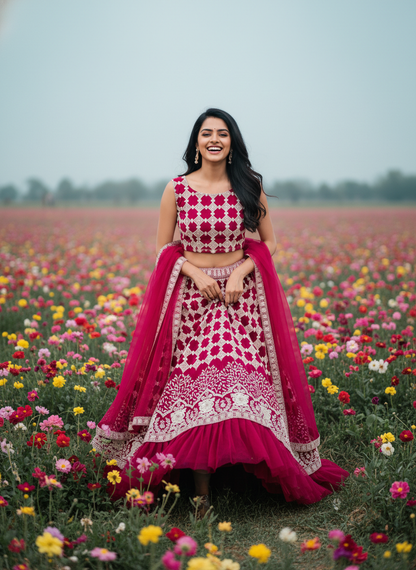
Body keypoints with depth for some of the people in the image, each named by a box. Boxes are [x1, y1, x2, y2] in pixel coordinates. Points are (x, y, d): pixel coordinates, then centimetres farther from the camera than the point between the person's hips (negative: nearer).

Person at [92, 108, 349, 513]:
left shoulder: (249, 187, 4)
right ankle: (202, 491, 0)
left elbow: (268, 242, 9)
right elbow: (162, 250, 5)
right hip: (190, 294, -1)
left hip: (239, 294, 1)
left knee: (241, 380, -10)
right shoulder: (177, 188, 1)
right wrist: (195, 273, -11)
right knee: (195, 384, -7)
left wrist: (241, 271, -8)